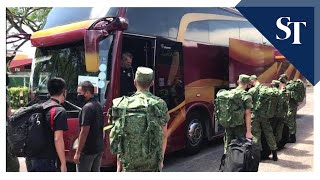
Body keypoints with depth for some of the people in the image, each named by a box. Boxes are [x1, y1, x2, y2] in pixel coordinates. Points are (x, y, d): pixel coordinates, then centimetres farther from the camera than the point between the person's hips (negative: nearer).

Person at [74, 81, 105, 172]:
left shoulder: (87, 107, -17)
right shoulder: (98, 106, 10)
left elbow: (84, 131, -21)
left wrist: (78, 152, -17)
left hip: (88, 150, -9)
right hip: (99, 148, 9)